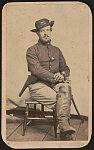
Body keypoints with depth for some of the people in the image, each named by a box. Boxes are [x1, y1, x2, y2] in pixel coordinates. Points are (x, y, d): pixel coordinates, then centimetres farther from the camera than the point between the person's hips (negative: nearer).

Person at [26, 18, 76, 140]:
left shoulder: (56, 50, 22)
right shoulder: (32, 50, 4)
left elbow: (65, 68, 19)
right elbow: (36, 70, -10)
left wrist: (62, 75, -7)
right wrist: (54, 77, -18)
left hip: (55, 84, 3)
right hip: (38, 85, -3)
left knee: (65, 87, -33)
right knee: (63, 98, -29)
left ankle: (63, 125, -42)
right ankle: (64, 124, -22)